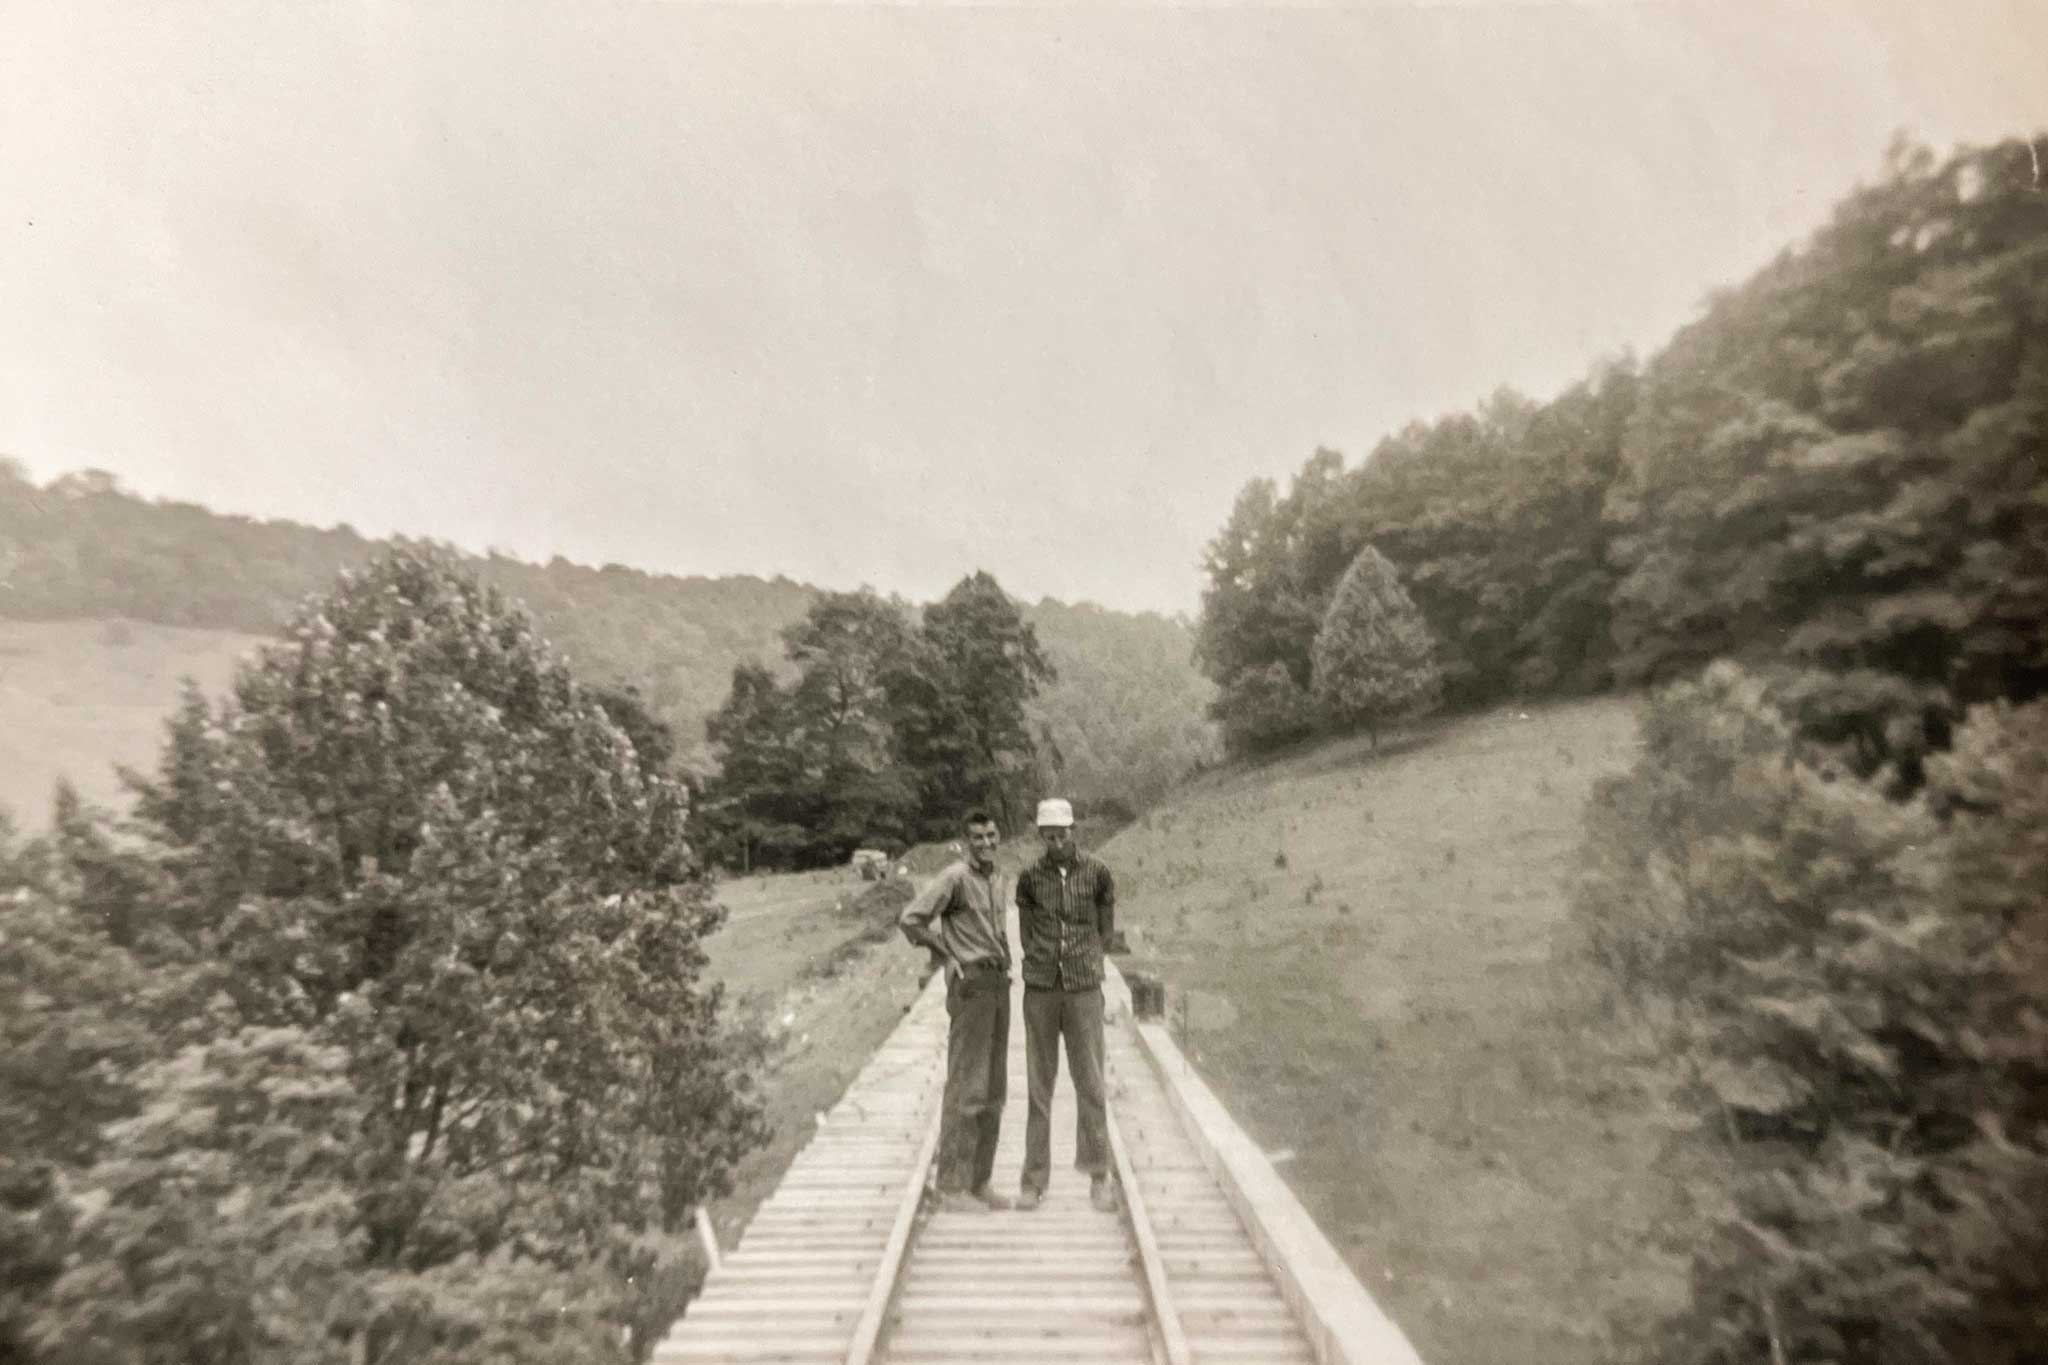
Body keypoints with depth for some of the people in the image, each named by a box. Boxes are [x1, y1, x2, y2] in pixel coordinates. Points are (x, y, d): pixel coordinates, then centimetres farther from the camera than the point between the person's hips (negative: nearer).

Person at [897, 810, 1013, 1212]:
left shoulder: (995, 880, 15)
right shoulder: (955, 877, -12)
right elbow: (910, 919, -18)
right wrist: (949, 959, -11)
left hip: (998, 986, 8)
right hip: (970, 985, -8)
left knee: (992, 1088, 10)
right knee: (967, 1087, -6)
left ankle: (978, 1181, 18)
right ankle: (952, 1186, 2)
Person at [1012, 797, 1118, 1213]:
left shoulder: (1098, 874, -3)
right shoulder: (1029, 877, 0)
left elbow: (1106, 929, 7)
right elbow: (1026, 936, 8)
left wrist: (1079, 957, 7)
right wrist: (1046, 961, 2)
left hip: (1084, 990, -1)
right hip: (1040, 990, 1)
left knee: (1090, 1083, 2)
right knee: (1039, 1085, 6)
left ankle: (1099, 1177, 15)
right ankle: (1035, 1179, 15)